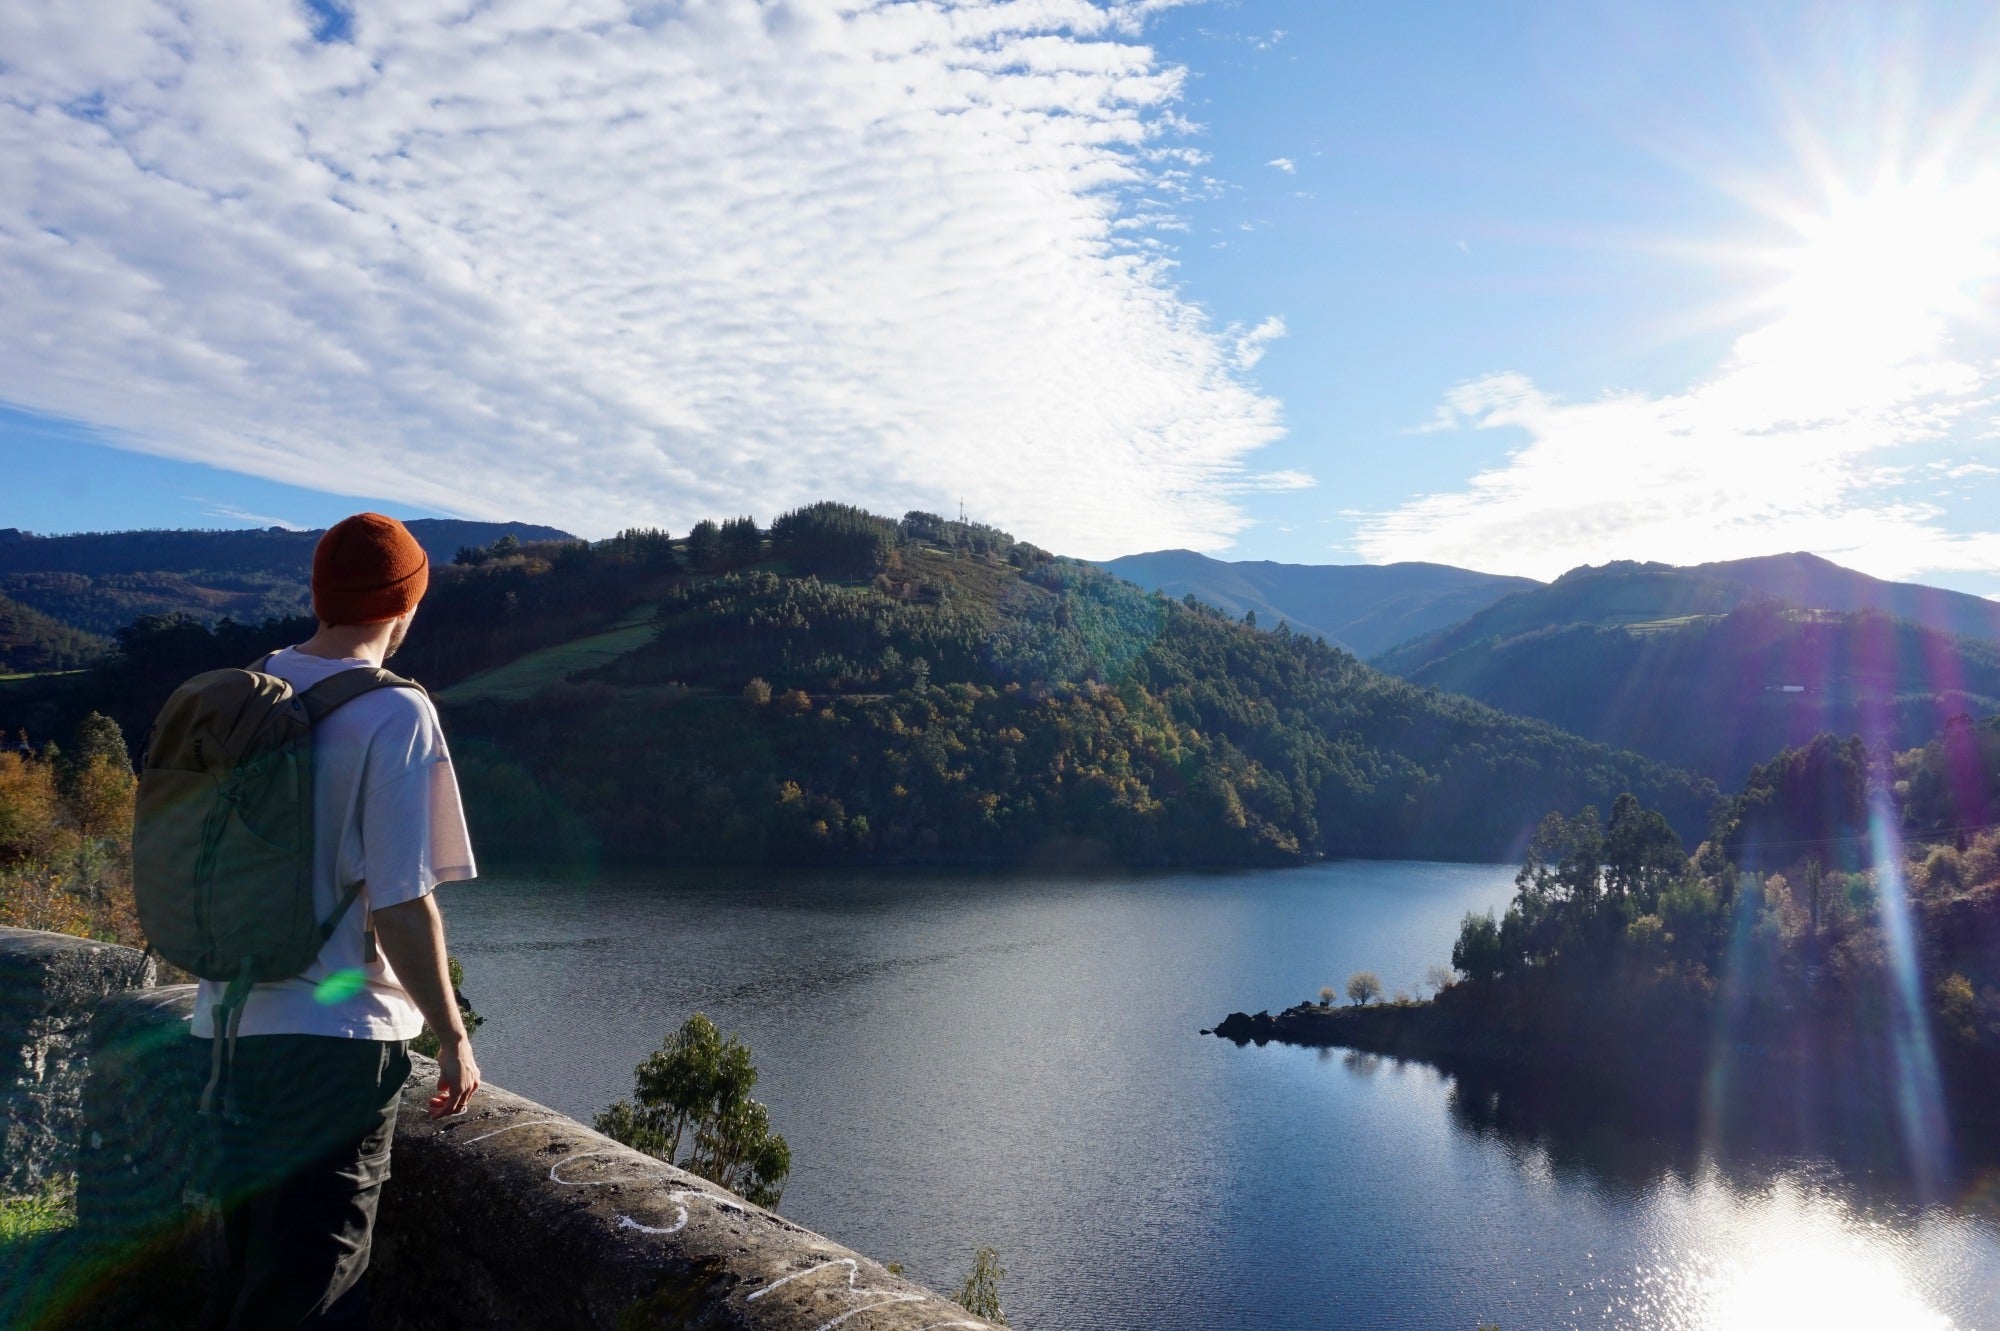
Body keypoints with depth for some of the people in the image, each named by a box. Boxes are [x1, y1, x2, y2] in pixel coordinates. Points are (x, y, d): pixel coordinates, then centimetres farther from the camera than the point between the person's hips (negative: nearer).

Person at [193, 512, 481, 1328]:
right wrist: (454, 1037, -8)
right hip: (334, 1034, -7)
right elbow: (402, 906, -19)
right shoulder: (395, 716, -16)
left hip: (228, 1024, 7)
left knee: (247, 1258, 23)